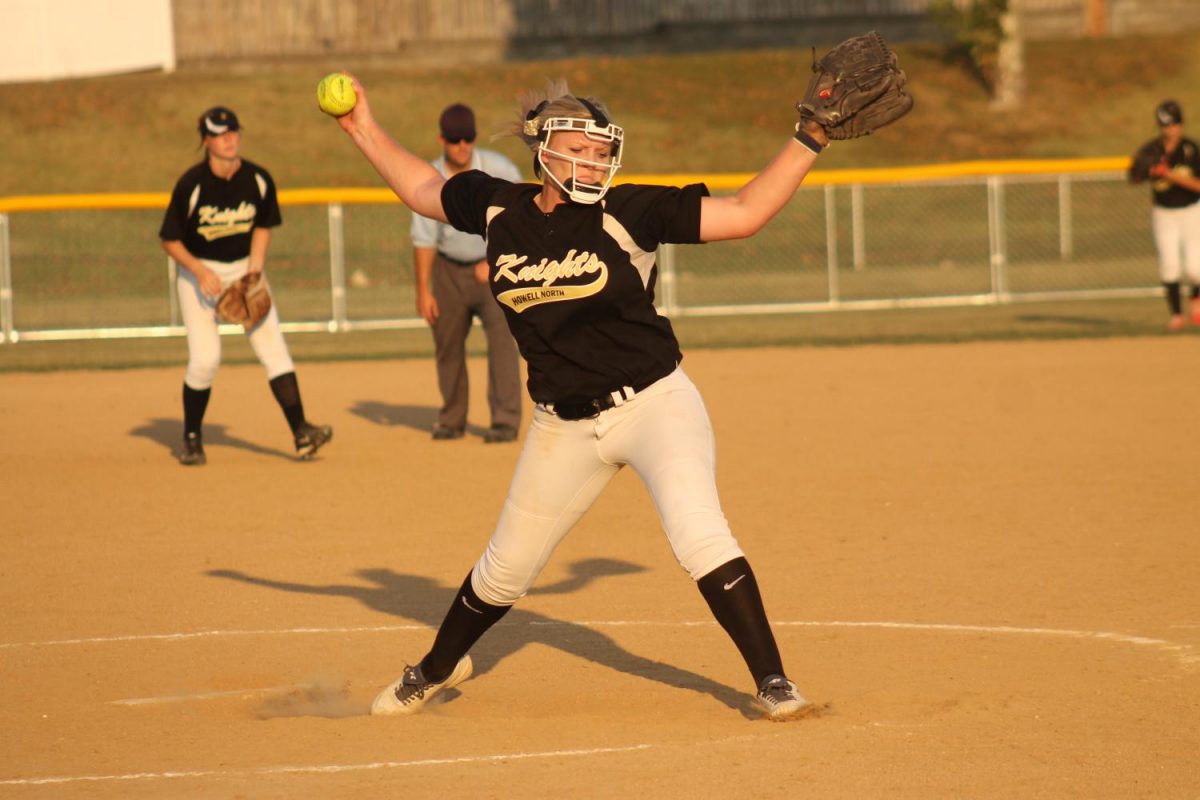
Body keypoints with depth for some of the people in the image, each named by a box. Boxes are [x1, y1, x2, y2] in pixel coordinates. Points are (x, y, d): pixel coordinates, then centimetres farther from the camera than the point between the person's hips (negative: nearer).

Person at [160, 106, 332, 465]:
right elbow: (170, 239, -10)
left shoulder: (258, 180, -8)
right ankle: (191, 438, 6)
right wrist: (201, 273, -22)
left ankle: (301, 432, -16)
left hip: (244, 268, 3)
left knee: (272, 346, -11)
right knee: (205, 357, -14)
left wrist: (254, 271, -5)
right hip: (198, 270, -3)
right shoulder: (191, 184, -18)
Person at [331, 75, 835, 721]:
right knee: (505, 570, 16)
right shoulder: (498, 209, -2)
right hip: (563, 427, 4)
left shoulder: (628, 213, -12)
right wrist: (365, 131, 14)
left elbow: (745, 212, -13)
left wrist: (810, 139, -17)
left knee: (701, 539, -23)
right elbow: (424, 189, 17)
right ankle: (436, 669, 41)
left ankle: (772, 681, -13)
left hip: (655, 404, -3)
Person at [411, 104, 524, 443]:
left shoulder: (500, 170, -14)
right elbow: (423, 239, -5)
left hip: (496, 265, -3)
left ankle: (505, 420, -16)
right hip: (449, 269, 3)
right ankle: (452, 419, 26)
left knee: (501, 335, -17)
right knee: (447, 342, 8)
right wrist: (423, 290, -7)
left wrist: (494, 261, -16)